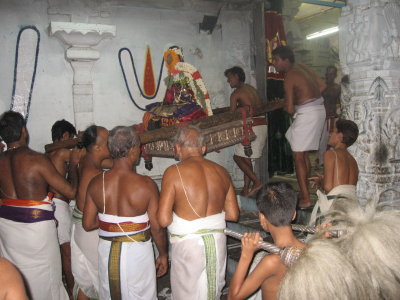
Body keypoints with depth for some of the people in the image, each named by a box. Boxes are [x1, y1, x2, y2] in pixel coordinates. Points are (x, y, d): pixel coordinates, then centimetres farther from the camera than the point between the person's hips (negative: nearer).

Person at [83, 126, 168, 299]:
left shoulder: (96, 183, -8)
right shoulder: (146, 184, -18)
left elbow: (88, 224, -1)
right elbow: (157, 227, -13)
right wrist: (163, 255, 2)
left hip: (107, 251, 3)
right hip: (137, 252, -3)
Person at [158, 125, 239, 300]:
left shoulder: (174, 172, -13)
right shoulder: (221, 172, 1)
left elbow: (163, 220, -16)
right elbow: (233, 215, 3)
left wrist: (180, 213, 4)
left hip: (188, 244, -4)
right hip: (217, 241, 5)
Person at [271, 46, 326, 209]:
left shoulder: (289, 77, -15)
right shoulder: (301, 67, 11)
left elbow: (289, 109, -17)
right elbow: (322, 85, 15)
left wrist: (288, 106, 5)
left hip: (307, 114, -10)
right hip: (318, 111, 10)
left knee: (298, 157, -6)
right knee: (304, 154, 16)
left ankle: (306, 200, -6)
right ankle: (304, 193, 25)